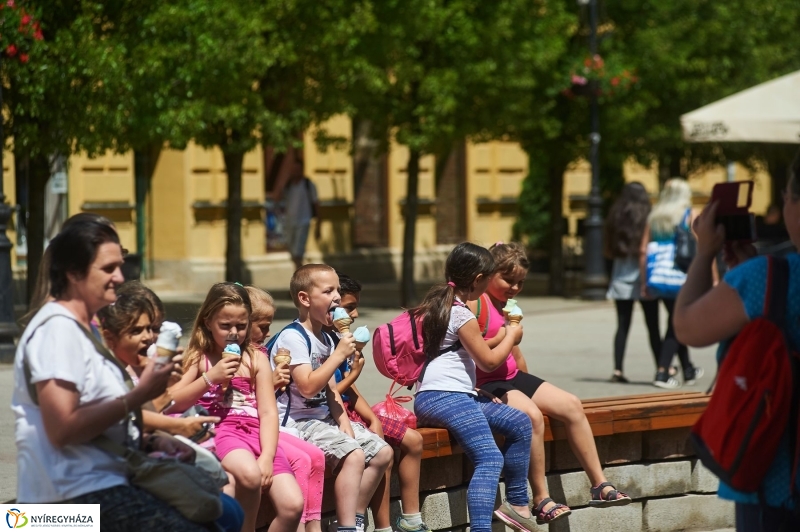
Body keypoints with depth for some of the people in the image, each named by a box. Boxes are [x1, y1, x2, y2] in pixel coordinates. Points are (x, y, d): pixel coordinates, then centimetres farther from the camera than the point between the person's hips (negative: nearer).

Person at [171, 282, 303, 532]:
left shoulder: (256, 361, 15)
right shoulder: (198, 358, 10)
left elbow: (268, 412, 6)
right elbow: (172, 403, -1)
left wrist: (267, 457, -10)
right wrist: (210, 378, -10)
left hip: (256, 433, 3)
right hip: (219, 430, -3)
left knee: (292, 505, -19)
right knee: (248, 474, -38)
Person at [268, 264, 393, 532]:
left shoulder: (325, 339, 12)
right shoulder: (292, 337, -16)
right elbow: (308, 387, -25)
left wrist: (344, 422, 0)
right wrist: (339, 355, -20)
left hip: (324, 418, 10)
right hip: (297, 422, -10)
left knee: (382, 452, 4)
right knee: (354, 455, -28)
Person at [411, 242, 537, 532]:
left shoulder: (439, 304, 19)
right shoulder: (462, 315, -9)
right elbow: (488, 361, -4)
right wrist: (511, 337, 11)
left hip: (456, 394, 10)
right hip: (444, 397, -10)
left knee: (520, 423, 11)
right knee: (490, 459, -24)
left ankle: (517, 503, 14)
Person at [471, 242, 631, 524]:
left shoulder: (507, 304, 16)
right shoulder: (475, 303, -13)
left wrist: (528, 385, 22)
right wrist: (501, 338, -24)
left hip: (511, 377, 10)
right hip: (485, 384, -10)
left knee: (571, 405, -3)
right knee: (531, 415, -33)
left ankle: (600, 485, -1)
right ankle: (541, 500, -25)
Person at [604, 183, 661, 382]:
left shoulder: (615, 218, 3)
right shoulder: (647, 218, -8)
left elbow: (609, 251, 5)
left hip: (621, 278, 3)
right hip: (643, 275, -3)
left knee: (622, 325, 3)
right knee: (652, 326, 7)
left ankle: (618, 370, -5)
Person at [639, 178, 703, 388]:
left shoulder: (654, 216, 9)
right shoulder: (688, 215, -3)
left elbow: (643, 251, 5)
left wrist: (645, 281, 8)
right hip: (681, 276, -5)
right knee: (676, 325, 0)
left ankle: (688, 370, 28)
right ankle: (662, 372, -10)